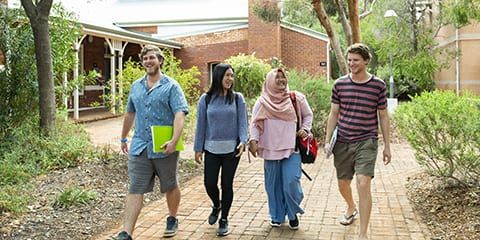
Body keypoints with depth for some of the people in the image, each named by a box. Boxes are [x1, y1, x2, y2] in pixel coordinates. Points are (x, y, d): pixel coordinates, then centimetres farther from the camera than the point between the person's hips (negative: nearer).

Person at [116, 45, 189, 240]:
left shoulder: (171, 86, -5)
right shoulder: (136, 86, 12)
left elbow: (180, 114, -16)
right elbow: (130, 114, 22)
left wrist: (174, 140, -28)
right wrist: (123, 138, 26)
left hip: (164, 148, -3)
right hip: (139, 148, 4)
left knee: (170, 187, 14)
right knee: (135, 190, -1)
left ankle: (172, 219, 37)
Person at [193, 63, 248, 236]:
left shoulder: (237, 98, 1)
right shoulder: (206, 99, 2)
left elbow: (242, 122, 0)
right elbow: (201, 125, 5)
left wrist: (243, 141, -16)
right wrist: (198, 148, 4)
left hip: (231, 149, -1)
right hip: (211, 149, 1)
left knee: (227, 184, 5)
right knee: (209, 183, 1)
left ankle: (224, 220, 22)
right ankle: (216, 205, 35)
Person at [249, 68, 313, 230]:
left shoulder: (297, 98, 4)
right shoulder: (262, 102, 2)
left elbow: (308, 115, 16)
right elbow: (255, 123, -1)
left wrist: (305, 129, -1)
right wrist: (253, 140, -15)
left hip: (292, 148, -1)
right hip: (271, 149, 1)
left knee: (291, 182, -10)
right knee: (273, 184, 9)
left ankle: (293, 213, 16)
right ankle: (277, 216, 28)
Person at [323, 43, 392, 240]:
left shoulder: (378, 85, -1)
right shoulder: (340, 84, 3)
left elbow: (383, 116, 5)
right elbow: (334, 114, 8)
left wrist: (387, 146, 5)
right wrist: (327, 141, 4)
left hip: (366, 143, -3)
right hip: (343, 142, 3)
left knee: (363, 184, -16)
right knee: (343, 184, 15)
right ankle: (351, 208, 49)